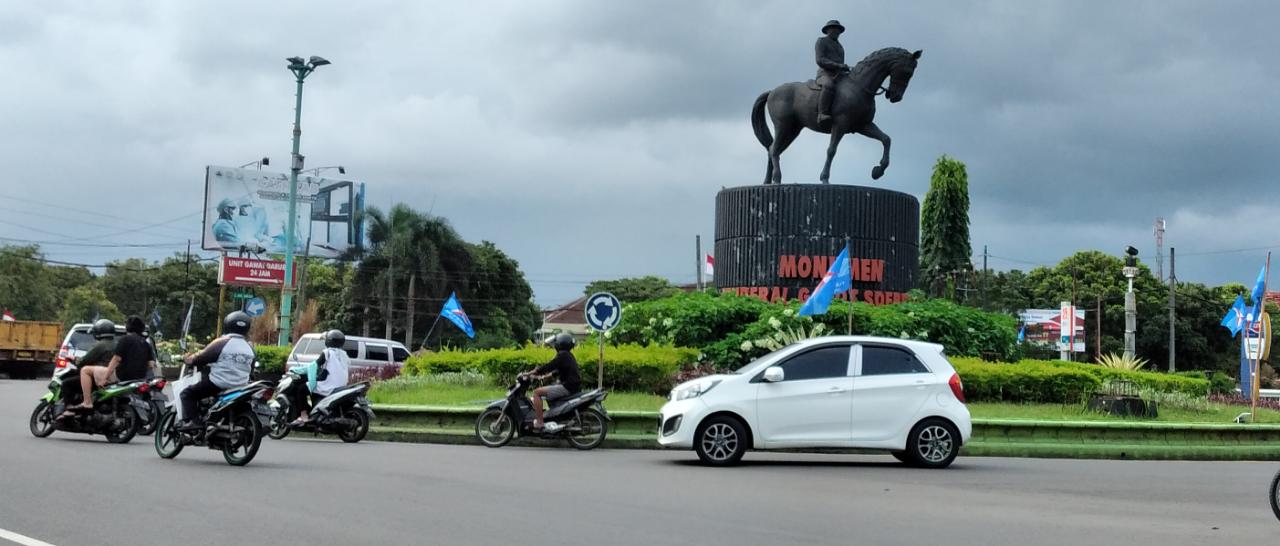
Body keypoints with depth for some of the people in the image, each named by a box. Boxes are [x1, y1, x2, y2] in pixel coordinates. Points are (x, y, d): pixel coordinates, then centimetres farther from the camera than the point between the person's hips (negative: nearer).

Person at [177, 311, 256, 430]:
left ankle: (191, 421, -12)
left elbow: (200, 358, -5)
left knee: (187, 394, 5)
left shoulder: (221, 343, -10)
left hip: (219, 385, -6)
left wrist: (187, 359, 14)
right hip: (241, 388, 6)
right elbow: (251, 368, 16)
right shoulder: (250, 348, 6)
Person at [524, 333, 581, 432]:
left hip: (567, 387, -10)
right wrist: (544, 376, 25)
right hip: (574, 386, 10)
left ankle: (539, 423, -17)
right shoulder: (568, 355, 18)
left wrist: (528, 373, -11)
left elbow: (548, 367, -17)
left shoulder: (563, 356, -12)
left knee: (537, 392, -12)